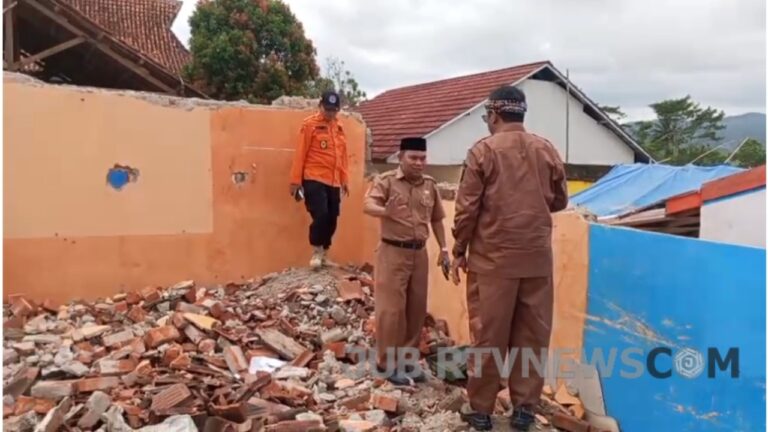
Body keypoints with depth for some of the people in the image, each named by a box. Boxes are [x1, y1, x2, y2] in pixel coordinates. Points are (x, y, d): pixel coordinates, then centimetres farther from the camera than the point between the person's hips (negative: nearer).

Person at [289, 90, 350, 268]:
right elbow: (300, 153, -6)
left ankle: (325, 254, 23)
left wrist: (345, 180, 15)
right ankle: (317, 251, 5)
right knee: (320, 215, -15)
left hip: (334, 182, 6)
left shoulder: (339, 127, 13)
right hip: (314, 179, -6)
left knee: (332, 218, 7)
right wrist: (296, 180, -9)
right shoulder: (309, 124, -4)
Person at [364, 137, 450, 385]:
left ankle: (408, 359, 26)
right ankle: (388, 363, 11)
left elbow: (436, 219, 15)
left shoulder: (430, 185, 8)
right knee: (391, 309, -2)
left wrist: (443, 248, 11)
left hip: (419, 253, 5)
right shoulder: (387, 181, -7)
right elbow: (368, 205, -23)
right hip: (393, 252, -5)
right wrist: (384, 210, -45)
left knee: (417, 308, 11)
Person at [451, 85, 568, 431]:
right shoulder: (547, 151, 5)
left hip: (493, 258, -3)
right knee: (532, 335, 11)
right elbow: (560, 201, 14)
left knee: (488, 335, 5)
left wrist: (459, 251, 3)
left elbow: (467, 207, -6)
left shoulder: (483, 150, -5)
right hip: (537, 258, 3)